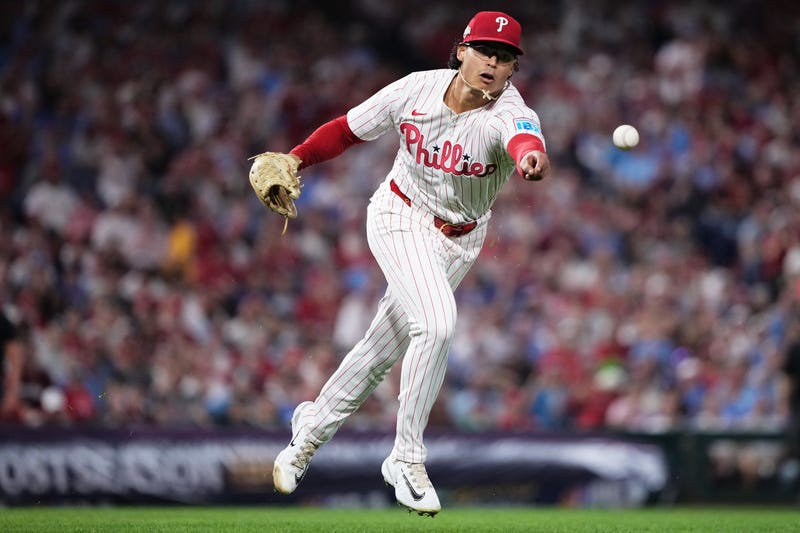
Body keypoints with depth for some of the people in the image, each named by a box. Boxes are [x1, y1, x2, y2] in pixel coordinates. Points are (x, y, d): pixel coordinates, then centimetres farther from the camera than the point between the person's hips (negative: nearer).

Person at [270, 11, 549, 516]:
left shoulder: (508, 112, -26)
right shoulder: (417, 89, -18)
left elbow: (523, 137, -52)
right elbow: (350, 129, -2)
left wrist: (531, 155, -75)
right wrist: (294, 161, -11)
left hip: (459, 240, 2)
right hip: (401, 217, -2)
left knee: (383, 349, 8)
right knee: (437, 322, -26)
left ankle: (312, 427, 36)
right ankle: (407, 460, -13)